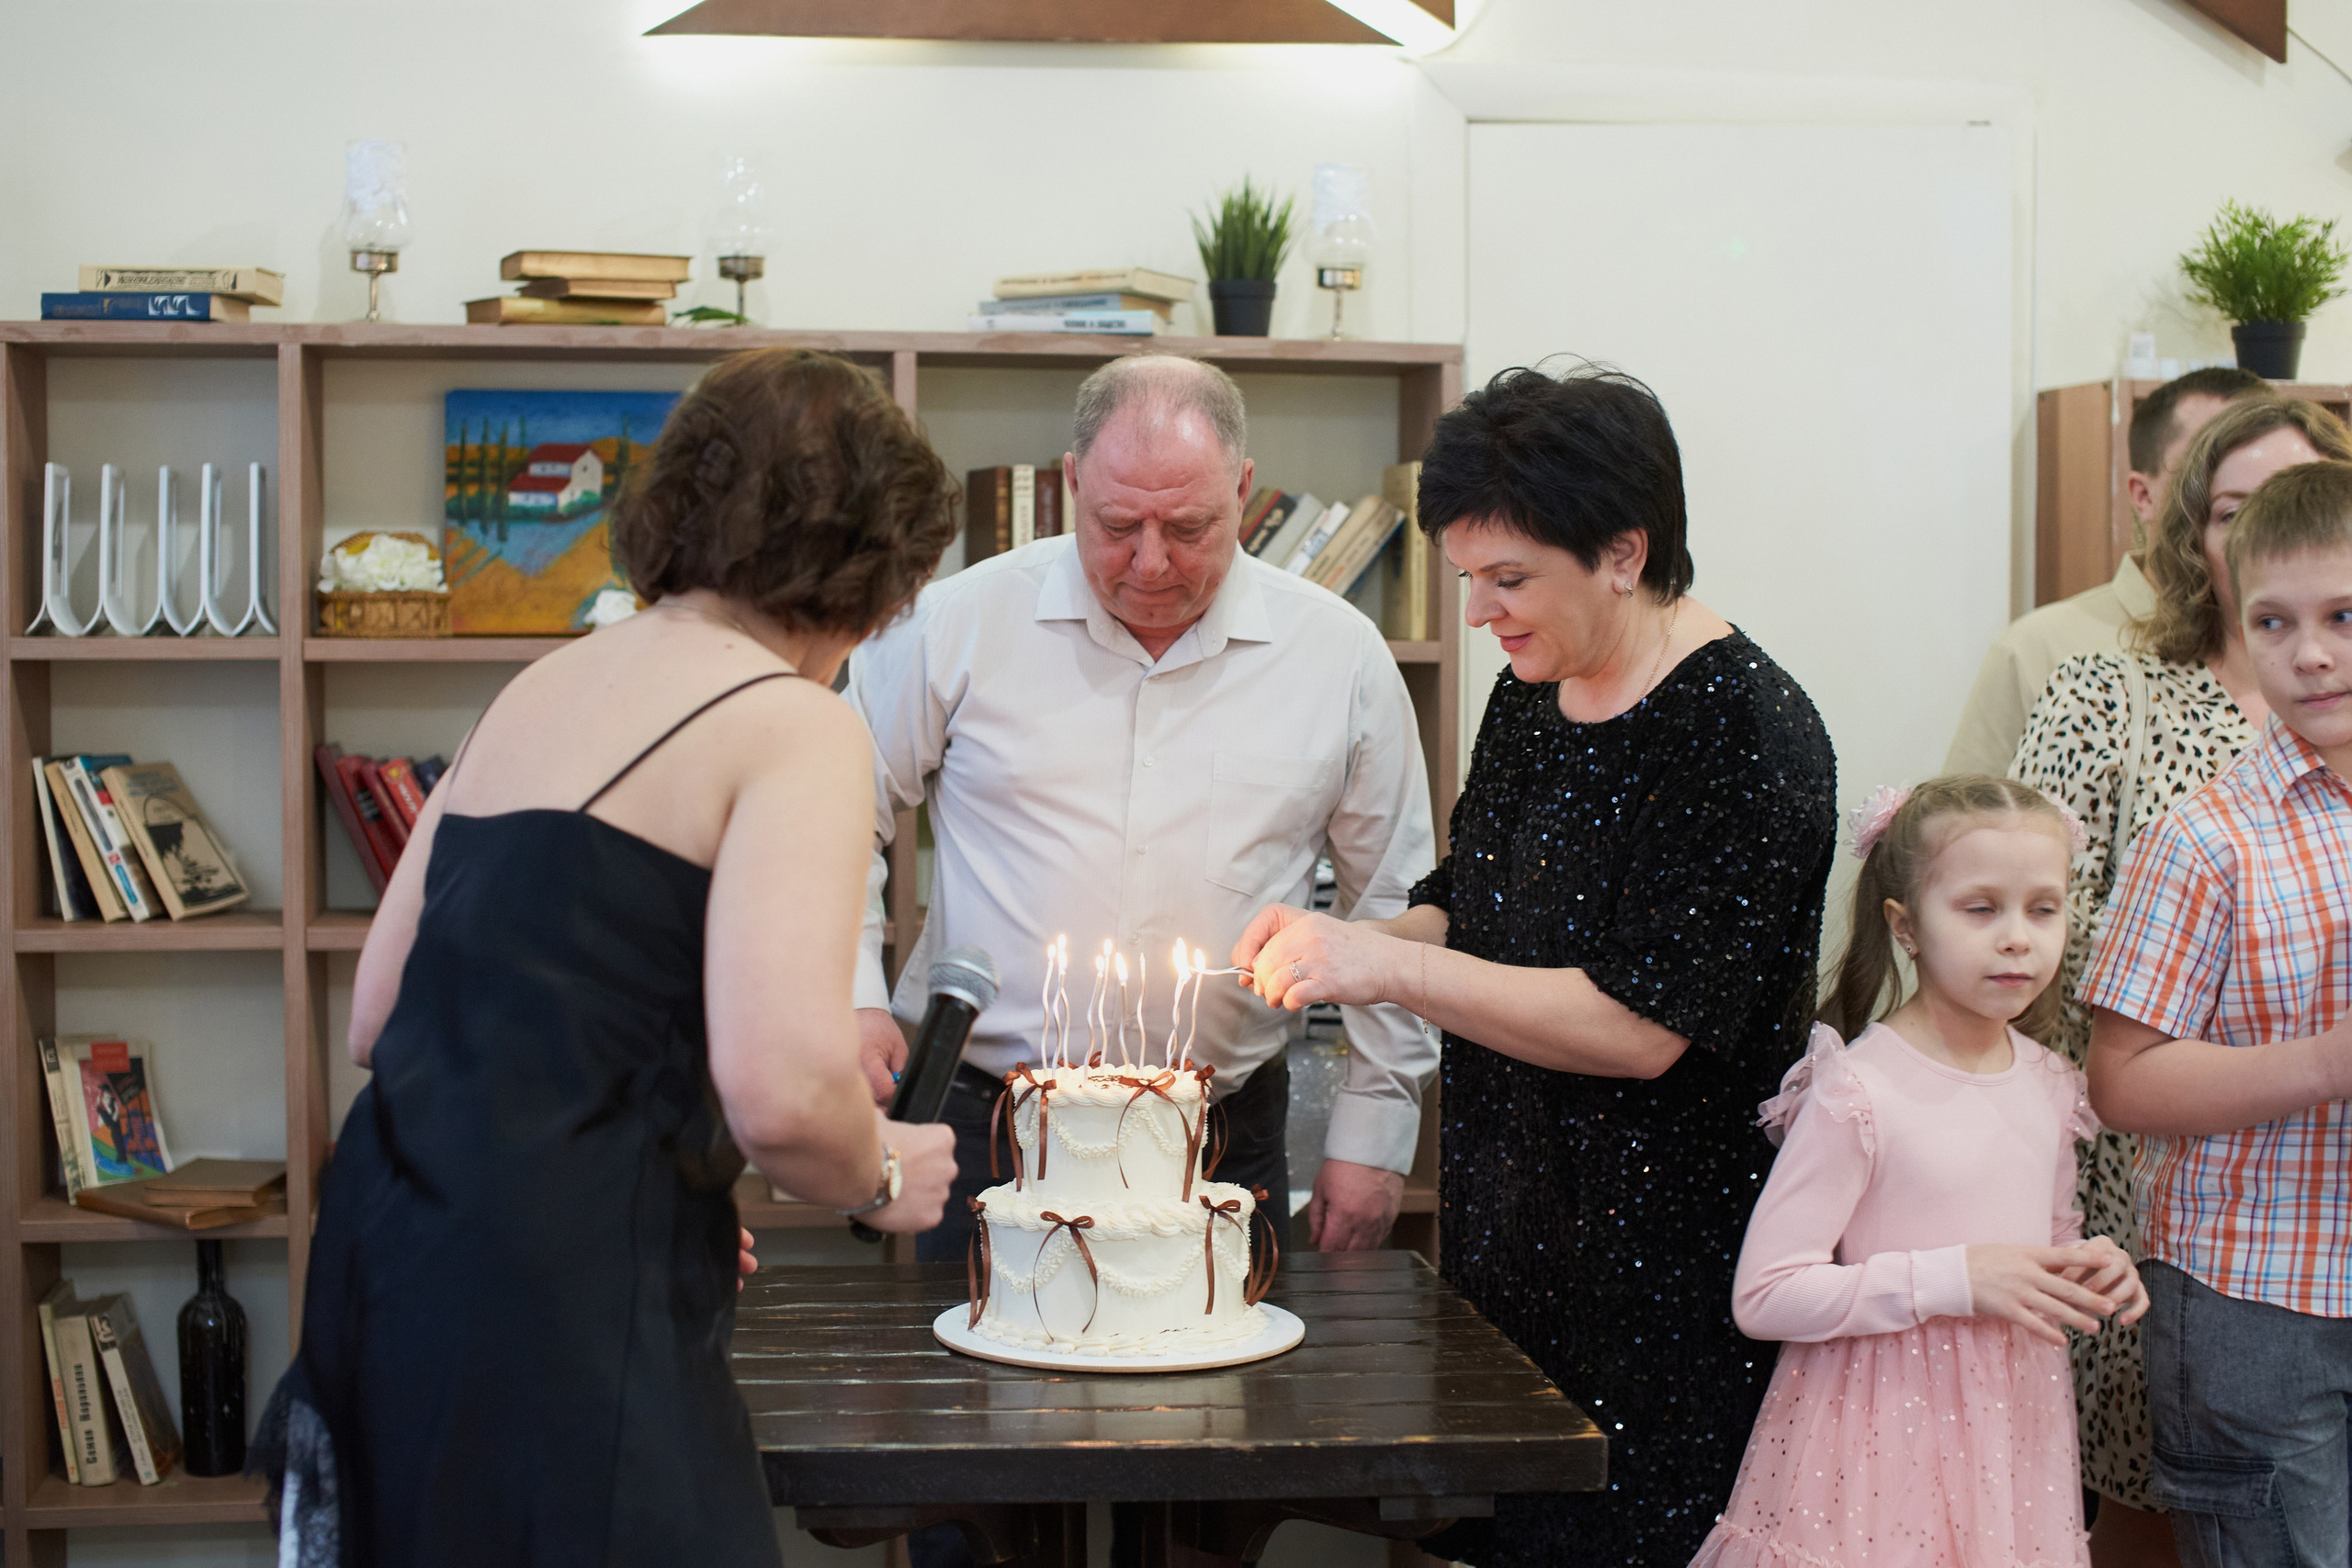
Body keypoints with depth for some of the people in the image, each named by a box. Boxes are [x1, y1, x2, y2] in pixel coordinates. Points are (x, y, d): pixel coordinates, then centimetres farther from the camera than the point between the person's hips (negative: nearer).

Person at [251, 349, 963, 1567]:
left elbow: (375, 1017, 19)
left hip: (388, 1240, 9)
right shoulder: (793, 724, -8)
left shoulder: (542, 686, 16)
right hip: (561, 1297, -9)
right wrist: (879, 1180, 1)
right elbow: (785, 1093, -22)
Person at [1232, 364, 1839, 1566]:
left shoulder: (1744, 733, -16)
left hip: (1665, 1279, -7)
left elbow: (1642, 1026, -22)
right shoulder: (1529, 696, 8)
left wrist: (1388, 967, -20)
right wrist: (1333, 943, -1)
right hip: (1498, 1248, 7)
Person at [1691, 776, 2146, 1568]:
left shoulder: (2049, 1086, 6)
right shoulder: (1857, 1091, -16)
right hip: (1883, 1430, -6)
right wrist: (1954, 1279, -22)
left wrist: (2089, 1272, 0)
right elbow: (1764, 1295, -19)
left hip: (2011, 1425, 6)